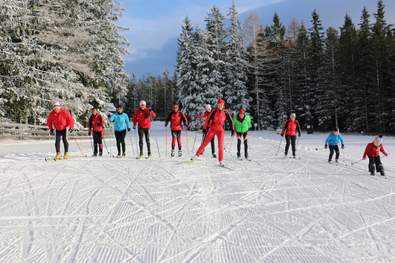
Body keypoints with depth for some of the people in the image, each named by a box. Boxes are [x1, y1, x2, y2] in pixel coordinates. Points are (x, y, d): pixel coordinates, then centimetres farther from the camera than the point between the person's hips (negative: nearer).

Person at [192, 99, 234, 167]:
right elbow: (209, 119, 3)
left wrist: (232, 130, -3)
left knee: (220, 145, -8)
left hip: (220, 130, -1)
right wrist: (208, 127, 1)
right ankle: (197, 155, 12)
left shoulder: (226, 113, -6)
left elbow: (231, 121, 0)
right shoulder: (214, 112, -5)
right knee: (205, 142, 2)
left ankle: (221, 161, 1)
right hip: (212, 129, 1)